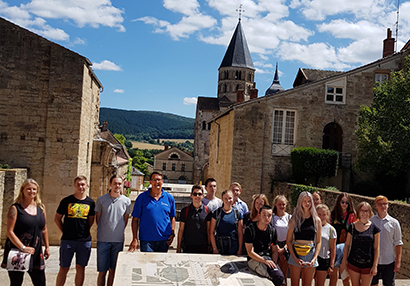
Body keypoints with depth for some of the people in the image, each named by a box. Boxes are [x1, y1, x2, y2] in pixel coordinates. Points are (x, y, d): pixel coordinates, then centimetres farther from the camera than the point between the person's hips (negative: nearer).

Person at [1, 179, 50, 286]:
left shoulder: (41, 207, 9)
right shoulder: (15, 208, -6)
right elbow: (10, 231, -12)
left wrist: (47, 247, 16)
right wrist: (23, 248, -18)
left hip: (36, 252, 4)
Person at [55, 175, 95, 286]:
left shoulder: (90, 202, 4)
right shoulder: (66, 201, 0)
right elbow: (57, 219, 7)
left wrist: (84, 231, 5)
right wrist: (64, 232, 2)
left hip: (85, 240, 2)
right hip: (67, 240, -1)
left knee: (81, 268, 9)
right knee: (64, 268, 4)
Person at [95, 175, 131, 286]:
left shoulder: (126, 201, 2)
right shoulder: (101, 200, -1)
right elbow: (97, 219, 8)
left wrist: (118, 232, 10)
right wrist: (103, 232, 10)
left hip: (118, 240, 1)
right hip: (103, 239, -1)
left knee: (113, 270, 8)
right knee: (102, 271, 2)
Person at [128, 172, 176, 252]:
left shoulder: (169, 198, 6)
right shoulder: (142, 197, -1)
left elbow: (172, 218, 13)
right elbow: (135, 219, 0)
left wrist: (172, 234, 1)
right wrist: (135, 239, -6)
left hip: (164, 240, 2)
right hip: (146, 240, -2)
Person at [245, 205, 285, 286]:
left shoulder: (272, 231, 10)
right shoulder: (250, 229, -4)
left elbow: (274, 251, 15)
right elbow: (250, 252, -7)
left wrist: (273, 264, -4)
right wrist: (265, 261, -18)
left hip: (268, 258, 5)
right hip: (254, 259, -5)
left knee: (280, 276, -23)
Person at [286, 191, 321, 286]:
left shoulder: (317, 220, 6)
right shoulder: (294, 219, 2)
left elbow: (318, 242, 8)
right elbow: (288, 241, 2)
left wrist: (314, 258, -5)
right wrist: (295, 258, -9)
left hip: (310, 255, 1)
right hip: (296, 254, -1)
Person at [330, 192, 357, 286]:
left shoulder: (351, 216, -1)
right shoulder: (332, 215, 8)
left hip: (345, 249, -2)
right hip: (333, 248, 3)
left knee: (346, 278, 3)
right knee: (333, 276, 6)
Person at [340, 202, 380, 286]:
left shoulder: (374, 228, -3)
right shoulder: (352, 227, 1)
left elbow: (376, 248, -1)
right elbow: (347, 245, 6)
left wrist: (375, 266, -5)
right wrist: (344, 262, 5)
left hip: (368, 265, -1)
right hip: (353, 263, 1)